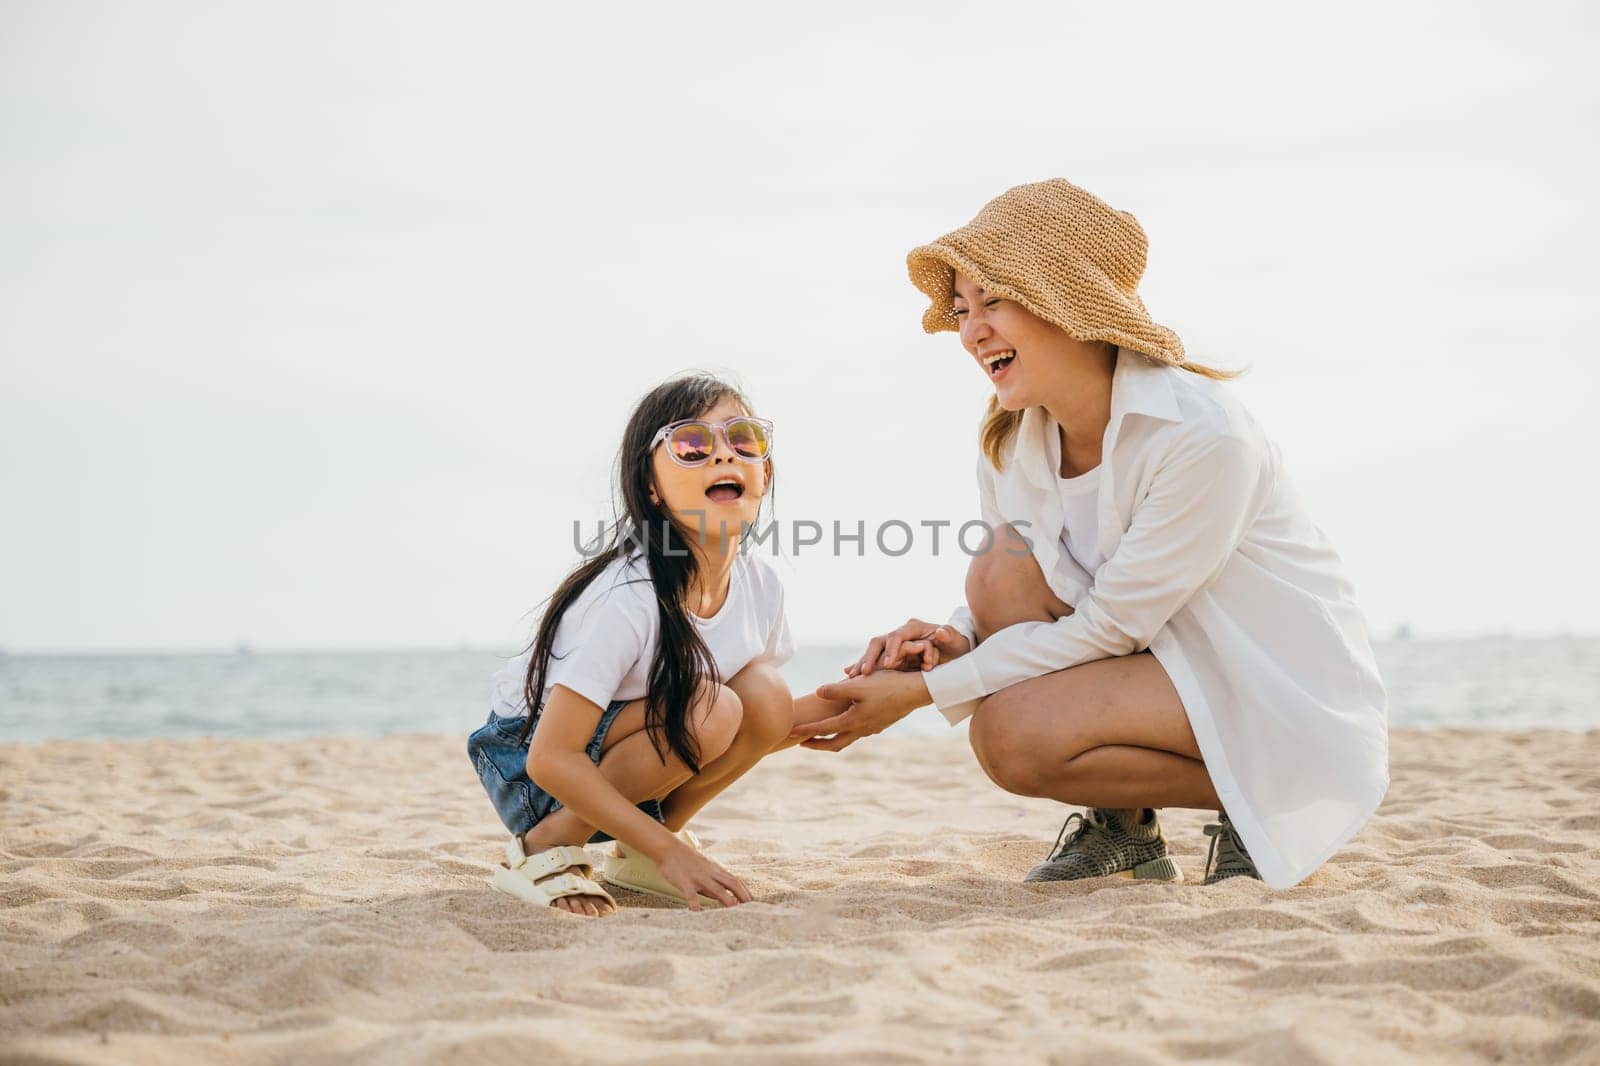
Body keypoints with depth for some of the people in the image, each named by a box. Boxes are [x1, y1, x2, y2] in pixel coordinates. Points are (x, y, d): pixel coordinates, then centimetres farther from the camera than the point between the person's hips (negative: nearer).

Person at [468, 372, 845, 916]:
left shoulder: (760, 584, -7)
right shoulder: (628, 597, -29)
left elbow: (758, 731, 7)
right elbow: (551, 759, -29)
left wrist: (838, 703, -11)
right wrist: (670, 850, -30)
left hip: (623, 753, 7)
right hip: (525, 764, -7)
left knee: (766, 697, -16)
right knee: (707, 709, -28)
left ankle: (635, 854, 3)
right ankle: (544, 848, -13)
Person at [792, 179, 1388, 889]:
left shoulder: (1204, 436, -27)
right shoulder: (1009, 441, -4)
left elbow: (1111, 625, -24)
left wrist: (922, 691, -23)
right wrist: (957, 640, -19)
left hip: (1297, 699, -7)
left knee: (1010, 734, -25)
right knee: (1003, 570, -16)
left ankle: (1248, 802, -4)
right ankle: (1122, 829, -1)